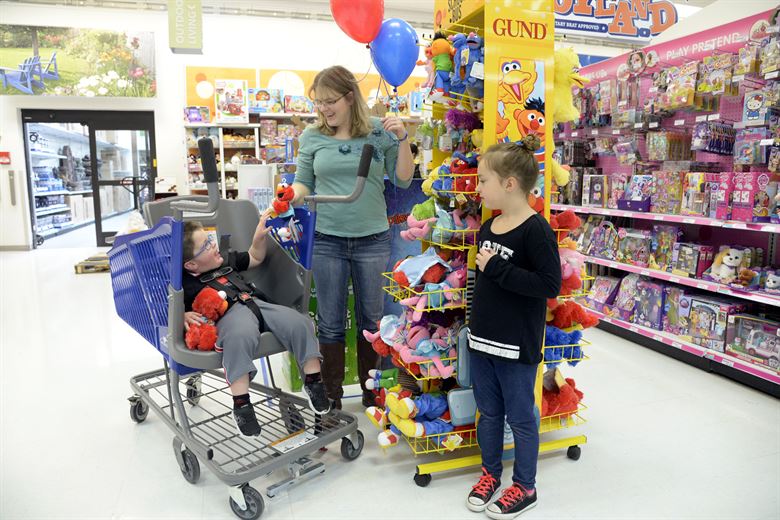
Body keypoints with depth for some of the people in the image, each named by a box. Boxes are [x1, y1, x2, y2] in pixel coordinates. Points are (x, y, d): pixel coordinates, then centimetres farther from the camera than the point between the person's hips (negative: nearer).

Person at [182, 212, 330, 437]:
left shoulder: (225, 260, 28)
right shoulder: (183, 283, 7)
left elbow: (255, 258, 40)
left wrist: (260, 236, 26)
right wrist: (184, 316, -20)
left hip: (257, 303, 6)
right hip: (229, 313, -6)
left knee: (300, 324, -19)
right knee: (241, 336, -42)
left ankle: (313, 382, -5)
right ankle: (241, 405, -33)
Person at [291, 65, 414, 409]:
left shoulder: (379, 131, -2)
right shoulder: (312, 136, 1)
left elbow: (403, 181, 0)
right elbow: (304, 183, 8)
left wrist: (402, 140, -12)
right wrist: (292, 196, -13)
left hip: (373, 239, 0)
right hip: (327, 240, 0)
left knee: (371, 319, 14)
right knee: (330, 323, 9)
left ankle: (371, 391, 34)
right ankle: (331, 396, 26)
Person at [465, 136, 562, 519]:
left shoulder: (536, 230, -18)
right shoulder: (488, 227, 6)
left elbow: (550, 285, -24)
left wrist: (497, 268, -24)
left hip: (517, 347, -7)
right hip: (481, 341, 7)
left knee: (520, 417, 11)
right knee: (488, 412, 20)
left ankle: (525, 487, 30)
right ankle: (490, 472, 39)